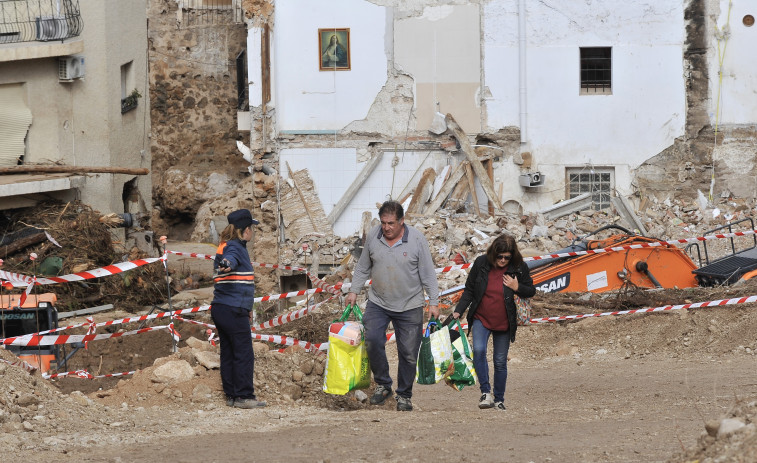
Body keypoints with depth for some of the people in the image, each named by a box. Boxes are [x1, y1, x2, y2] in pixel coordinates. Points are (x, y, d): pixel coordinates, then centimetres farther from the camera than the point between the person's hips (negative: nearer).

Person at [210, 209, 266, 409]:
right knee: (244, 354, -7)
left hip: (220, 308, 10)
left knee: (228, 353, 10)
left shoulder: (228, 246, 21)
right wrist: (227, 264, -61)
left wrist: (246, 307, 44)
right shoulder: (235, 247, -9)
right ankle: (244, 396, -7)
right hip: (233, 310, -10)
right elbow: (231, 258, -35)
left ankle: (232, 395, 12)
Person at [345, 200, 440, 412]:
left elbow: (428, 273, -4)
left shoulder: (417, 239, -9)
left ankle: (404, 395, 15)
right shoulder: (372, 236, -1)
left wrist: (433, 302, -5)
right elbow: (362, 268, 12)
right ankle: (382, 384, -1)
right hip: (378, 303, 2)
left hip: (409, 306, -2)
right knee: (372, 340, -19)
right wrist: (354, 291, 8)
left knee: (408, 353, 1)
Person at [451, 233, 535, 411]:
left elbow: (531, 291, 5)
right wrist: (458, 311, -2)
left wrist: (517, 288, -15)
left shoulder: (519, 268, -5)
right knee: (479, 350, -25)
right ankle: (485, 392, -20)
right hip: (481, 318, 0)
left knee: (500, 362, 6)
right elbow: (469, 290, 5)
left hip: (504, 323, 0)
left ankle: (499, 400, 21)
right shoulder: (481, 263, -4)